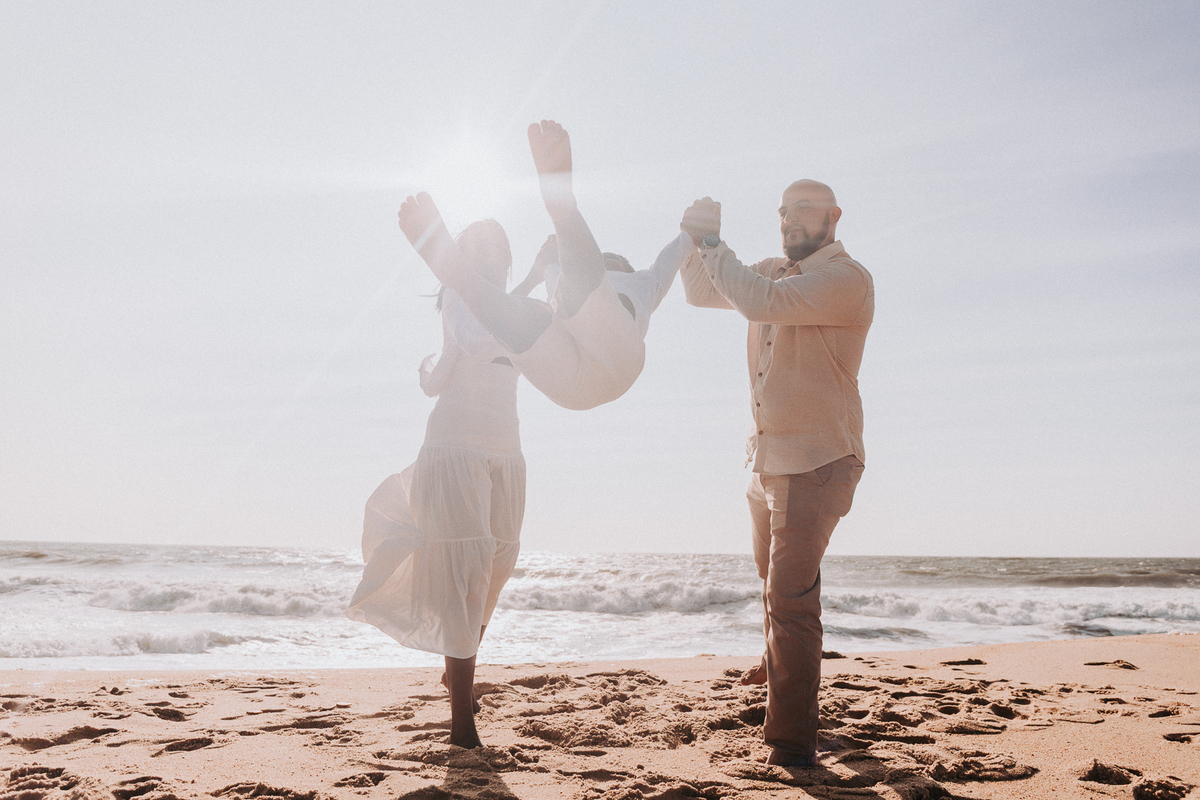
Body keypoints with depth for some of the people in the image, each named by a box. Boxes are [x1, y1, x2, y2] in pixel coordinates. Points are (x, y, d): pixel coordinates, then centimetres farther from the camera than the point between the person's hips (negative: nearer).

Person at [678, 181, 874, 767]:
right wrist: (697, 244, -2)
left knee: (790, 596, -13)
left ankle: (793, 740, -7)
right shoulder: (776, 271, 10)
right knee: (775, 581, 28)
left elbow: (762, 301, -30)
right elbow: (703, 294, 15)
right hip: (769, 458, 9)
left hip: (817, 463, -9)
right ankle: (779, 668, 52)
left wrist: (712, 242, -20)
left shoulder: (846, 279, -16)